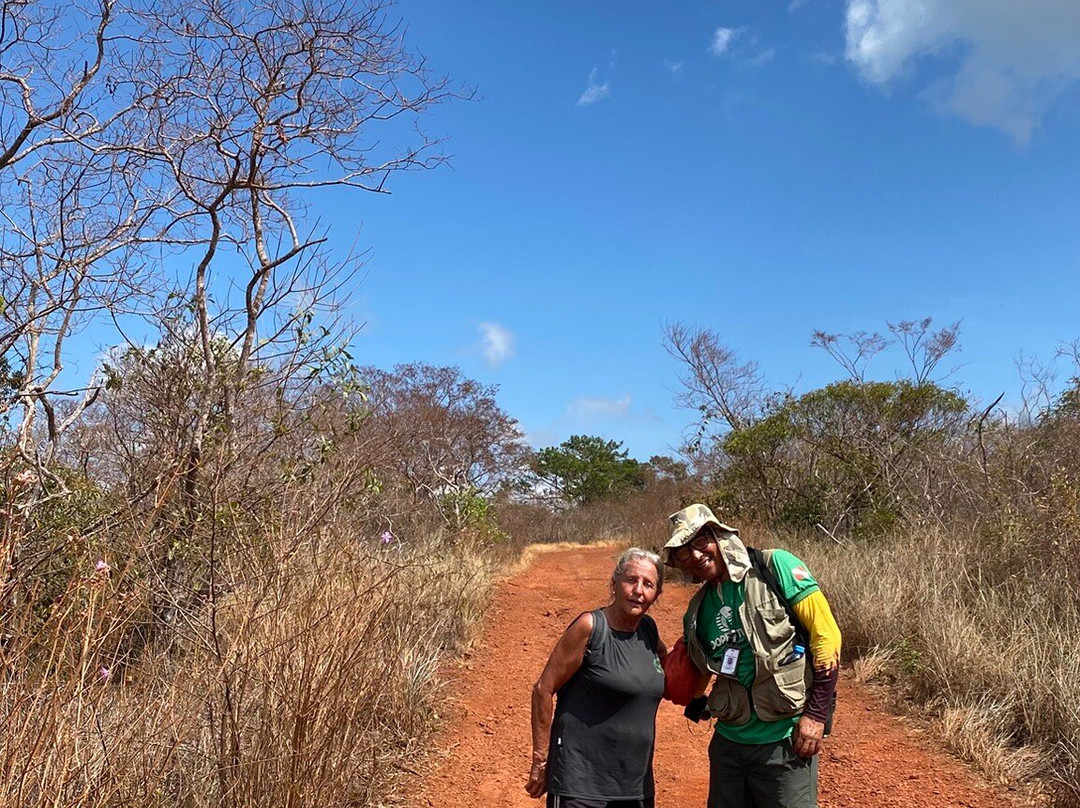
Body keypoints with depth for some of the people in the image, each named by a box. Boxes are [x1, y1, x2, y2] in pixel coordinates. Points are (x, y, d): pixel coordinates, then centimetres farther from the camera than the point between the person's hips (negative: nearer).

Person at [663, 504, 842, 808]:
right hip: (728, 741, 6)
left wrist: (816, 714, -14)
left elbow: (827, 635, -12)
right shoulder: (698, 611, 7)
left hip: (784, 741, -6)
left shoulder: (775, 567, -10)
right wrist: (697, 700, 6)